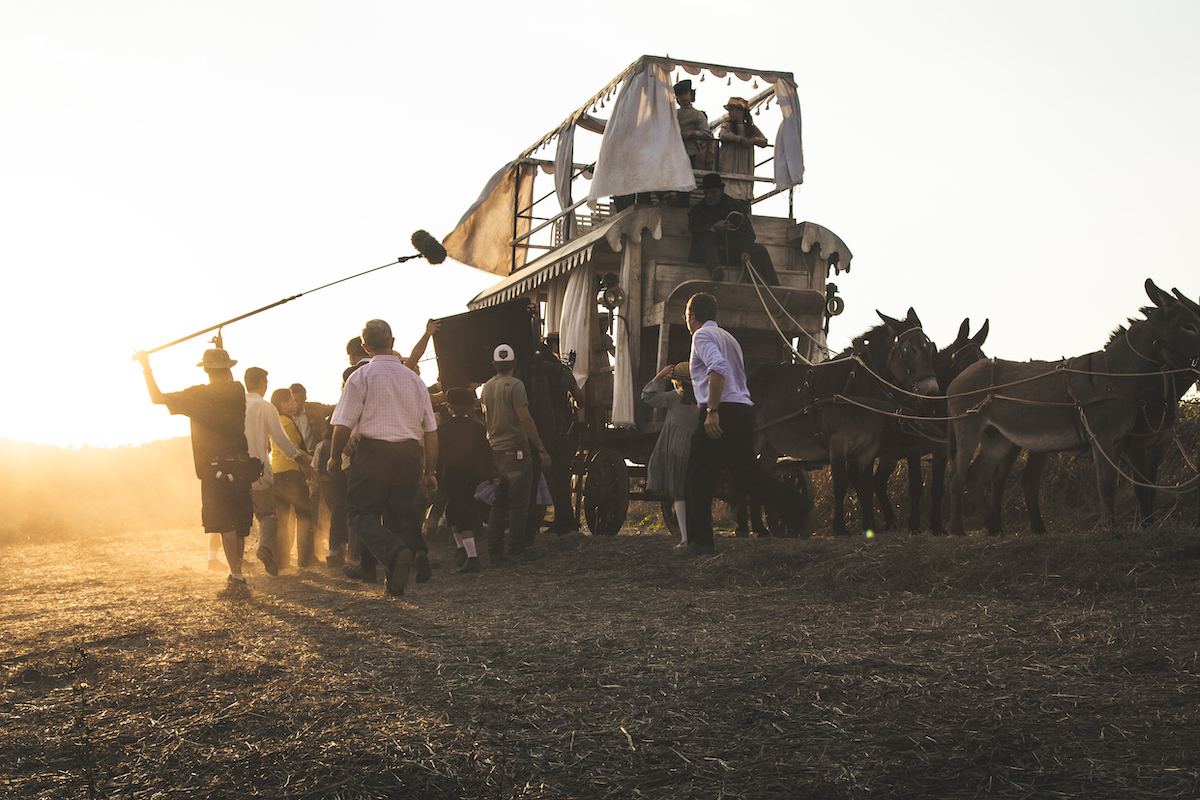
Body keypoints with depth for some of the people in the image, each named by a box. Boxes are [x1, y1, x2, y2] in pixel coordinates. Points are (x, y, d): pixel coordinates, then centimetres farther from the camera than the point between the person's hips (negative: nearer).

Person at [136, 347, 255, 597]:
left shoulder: (198, 395, -8)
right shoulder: (238, 391, 6)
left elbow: (157, 397, -2)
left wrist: (146, 367, 9)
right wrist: (221, 350, 41)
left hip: (216, 468, -5)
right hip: (242, 466, 5)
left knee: (225, 524, -6)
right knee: (239, 524, 13)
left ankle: (237, 579, -11)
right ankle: (236, 575, 22)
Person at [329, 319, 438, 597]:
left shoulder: (361, 376, -1)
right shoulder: (414, 378, 13)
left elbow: (343, 425, -6)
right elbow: (431, 430, 13)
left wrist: (333, 457, 10)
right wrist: (430, 471, 19)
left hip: (374, 451, -4)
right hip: (411, 453, 5)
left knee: (361, 512, 0)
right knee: (400, 510, 15)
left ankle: (394, 553, -26)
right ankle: (417, 550, -13)